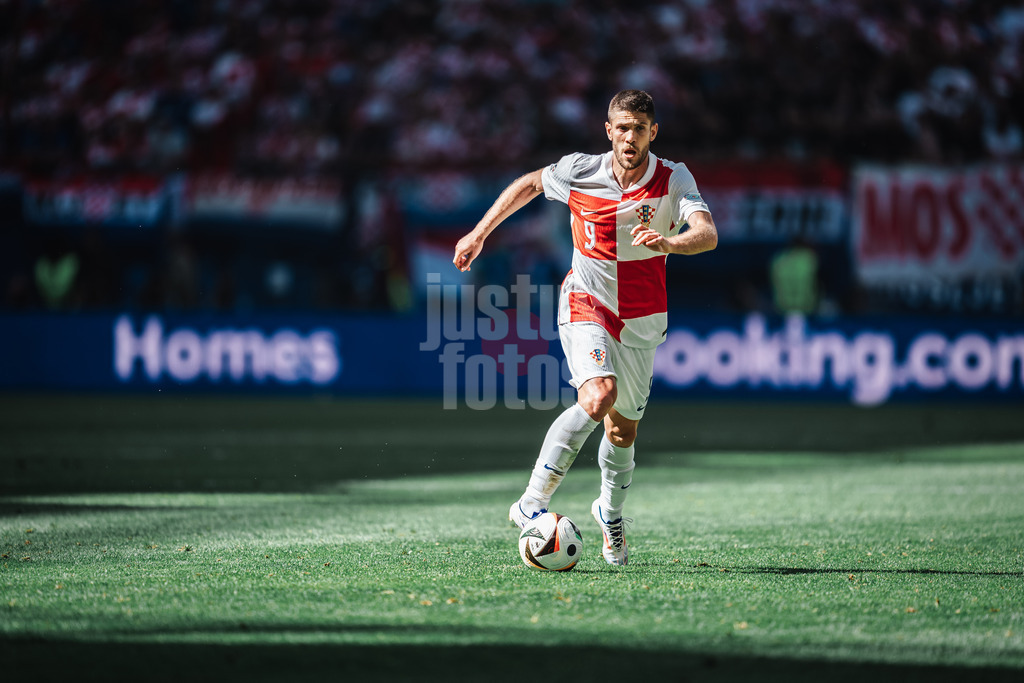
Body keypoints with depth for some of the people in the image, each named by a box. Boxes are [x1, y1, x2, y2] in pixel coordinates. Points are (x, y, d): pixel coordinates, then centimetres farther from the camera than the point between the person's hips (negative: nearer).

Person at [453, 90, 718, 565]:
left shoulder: (674, 180, -13)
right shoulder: (579, 172, -10)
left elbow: (707, 234, -28)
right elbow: (529, 184, 10)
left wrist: (668, 243, -49)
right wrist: (480, 233, 11)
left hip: (642, 321, 2)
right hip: (586, 307, -2)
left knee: (622, 429, 12)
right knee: (598, 397, -29)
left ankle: (610, 512, 43)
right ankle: (532, 503, -25)